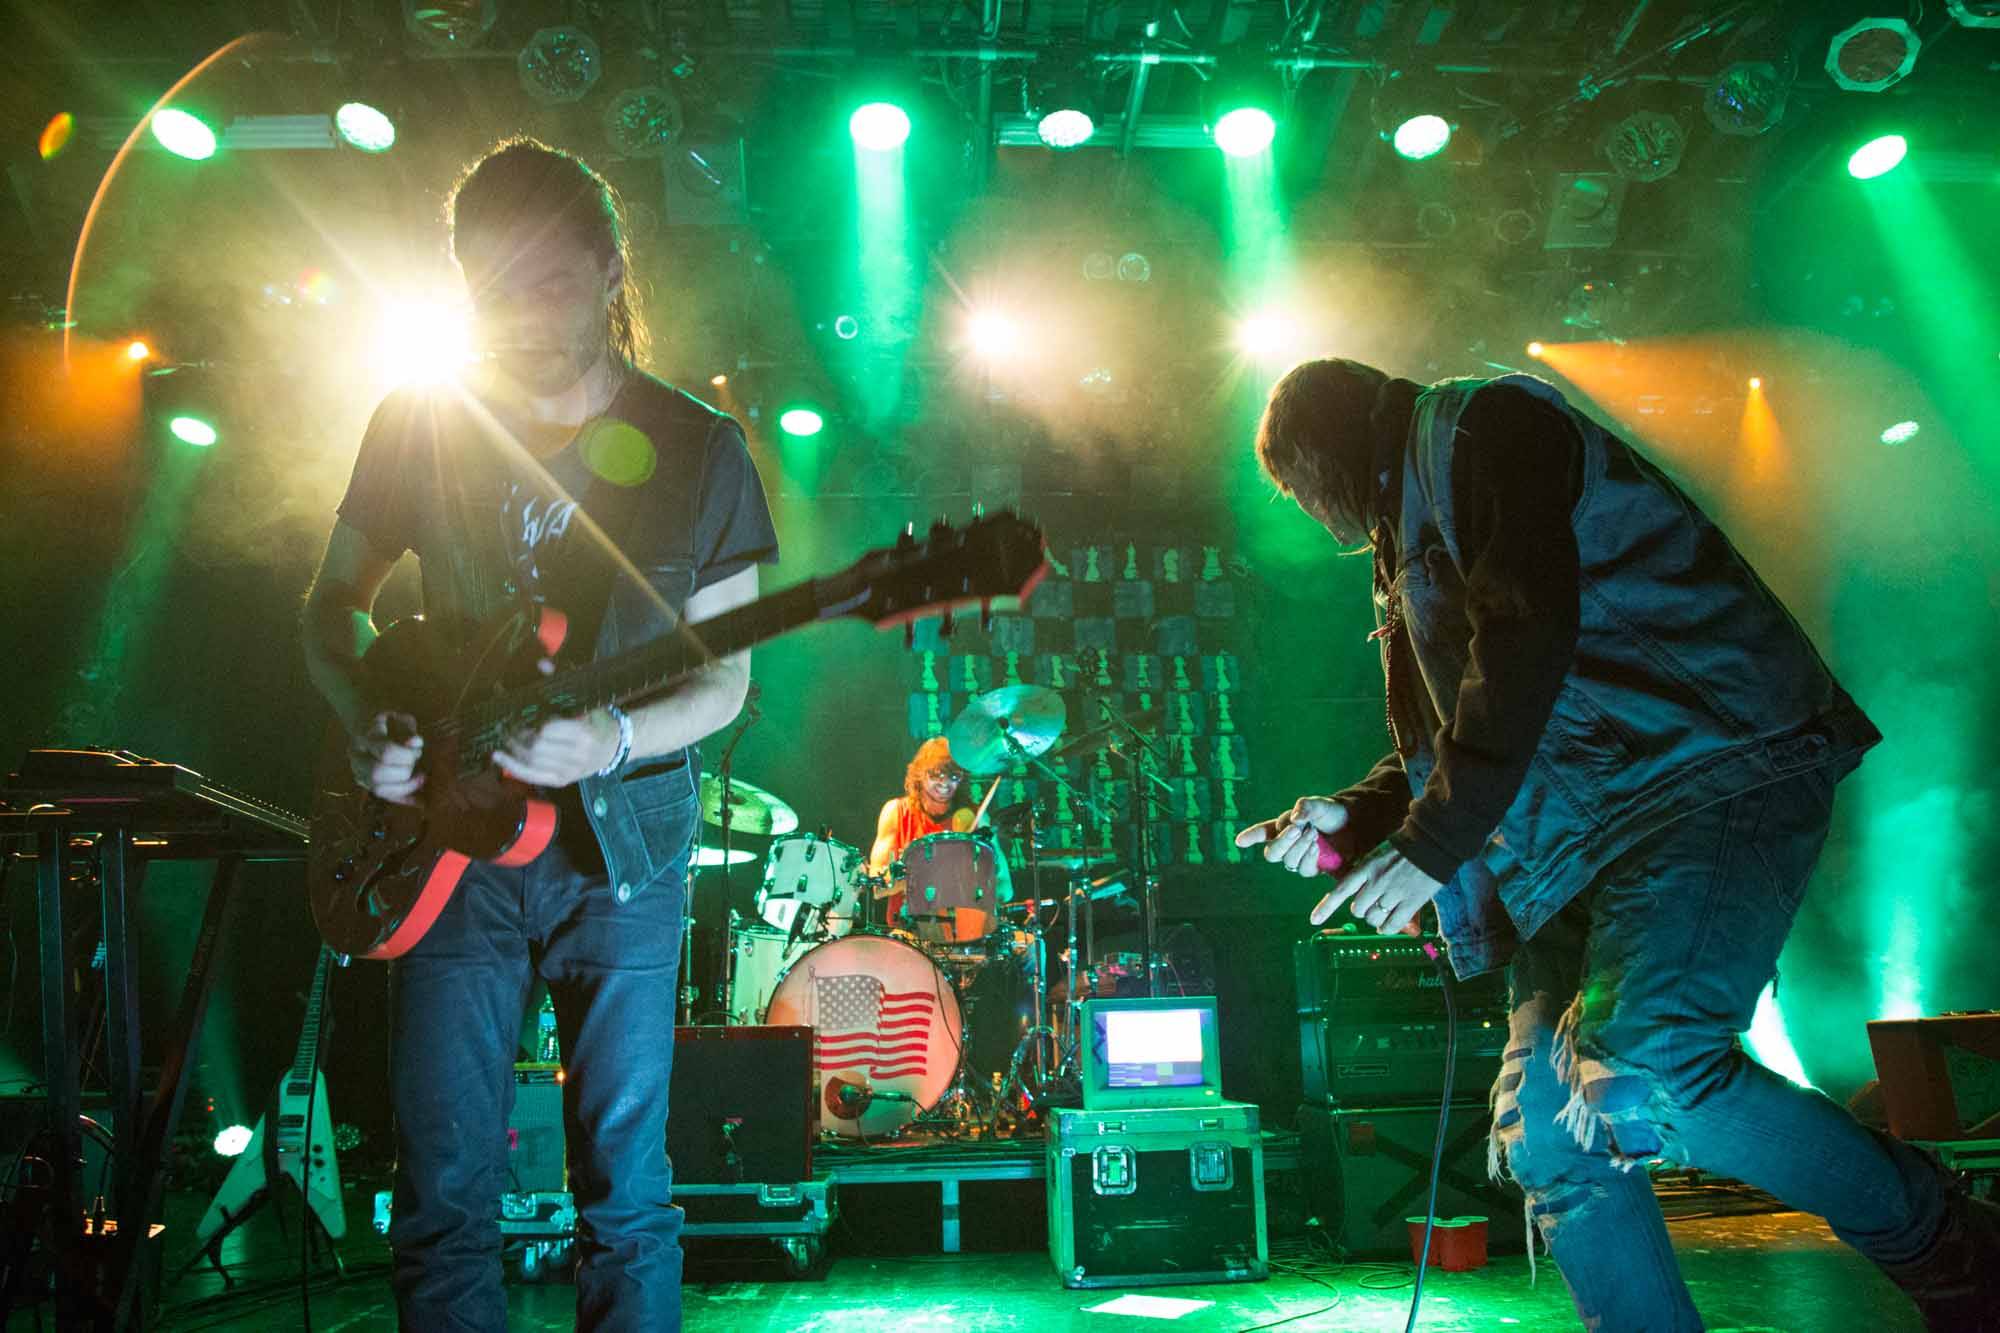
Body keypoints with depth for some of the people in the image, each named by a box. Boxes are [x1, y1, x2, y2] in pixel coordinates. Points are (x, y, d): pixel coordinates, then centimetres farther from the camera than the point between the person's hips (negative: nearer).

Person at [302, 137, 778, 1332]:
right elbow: (335, 601, 12)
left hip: (620, 838, -1)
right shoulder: (421, 426, 1)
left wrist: (616, 738, -20)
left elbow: (724, 675, -1)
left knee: (625, 1195, 7)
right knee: (445, 1197, 8)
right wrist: (367, 719, -8)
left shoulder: (697, 449, -3)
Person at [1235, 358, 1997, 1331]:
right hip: (1574, 838, 10)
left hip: (1710, 767, -10)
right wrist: (1353, 816, 12)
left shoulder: (1474, 425, -2)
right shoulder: (1405, 533, 26)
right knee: (1546, 1134, 2)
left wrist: (1434, 843, -15)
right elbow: (1448, 731, 28)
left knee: (1641, 1073, -28)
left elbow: (1526, 630, -17)